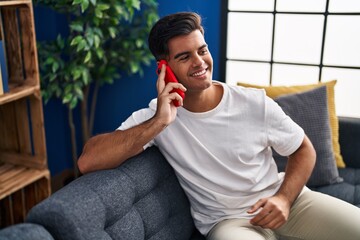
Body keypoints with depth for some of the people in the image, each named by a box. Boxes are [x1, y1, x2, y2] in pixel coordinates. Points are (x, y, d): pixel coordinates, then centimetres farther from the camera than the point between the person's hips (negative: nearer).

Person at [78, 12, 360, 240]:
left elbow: (304, 150, 6)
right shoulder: (153, 118, -12)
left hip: (284, 201, 3)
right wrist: (158, 122, -32)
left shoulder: (255, 103, -7)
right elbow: (87, 162, -24)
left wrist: (284, 198, -11)